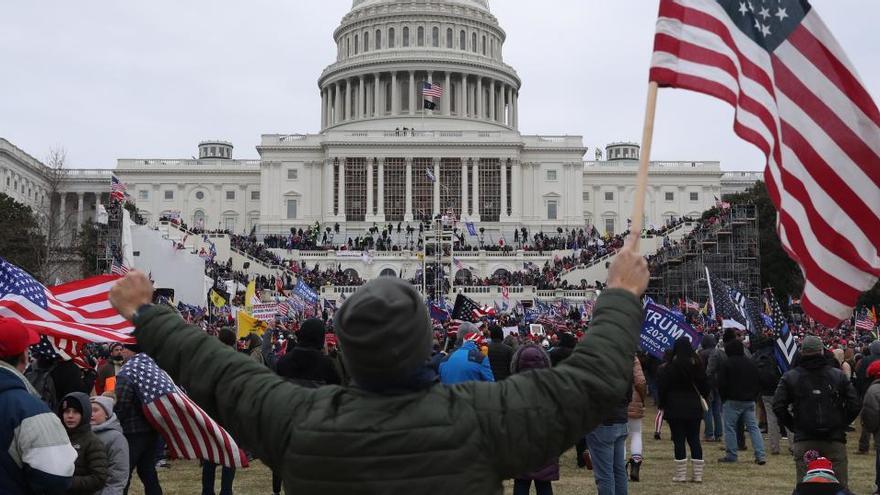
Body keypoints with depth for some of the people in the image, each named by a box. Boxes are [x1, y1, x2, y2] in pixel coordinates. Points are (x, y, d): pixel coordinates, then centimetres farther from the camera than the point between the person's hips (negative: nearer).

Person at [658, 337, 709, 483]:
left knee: (679, 440, 1)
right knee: (694, 440, 9)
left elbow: (663, 388, -7)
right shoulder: (697, 365, 1)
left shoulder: (669, 367, -11)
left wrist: (662, 404, 5)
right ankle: (698, 474, 9)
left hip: (675, 409, -4)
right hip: (694, 408, 4)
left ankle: (681, 474, 2)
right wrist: (703, 398, 22)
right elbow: (704, 385, 7)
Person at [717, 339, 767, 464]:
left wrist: (723, 398, 5)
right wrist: (754, 396, 17)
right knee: (753, 427, 6)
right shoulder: (751, 364, 9)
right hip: (749, 401, 5)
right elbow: (758, 383, 13)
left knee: (730, 427, 4)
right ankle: (760, 455, -1)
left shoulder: (726, 364, -9)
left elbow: (722, 384, -9)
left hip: (733, 401, -5)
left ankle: (731, 455, 4)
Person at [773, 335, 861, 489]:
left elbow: (778, 407, -4)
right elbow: (854, 405, 1)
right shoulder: (838, 375, 4)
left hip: (803, 441, 0)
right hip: (835, 439, 0)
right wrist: (841, 423, 12)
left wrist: (792, 426, 7)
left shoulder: (789, 377, 2)